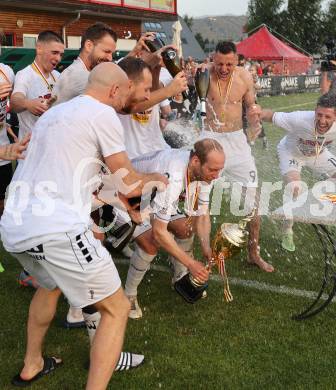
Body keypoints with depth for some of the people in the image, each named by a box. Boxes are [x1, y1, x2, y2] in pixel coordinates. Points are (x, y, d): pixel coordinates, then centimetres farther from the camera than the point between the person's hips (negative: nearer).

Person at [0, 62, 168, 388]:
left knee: (50, 285, 36)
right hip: (55, 228, -9)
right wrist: (153, 178, 23)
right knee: (117, 309, 6)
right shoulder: (103, 114, 0)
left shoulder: (52, 114, 23)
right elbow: (128, 186, 2)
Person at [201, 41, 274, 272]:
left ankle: (254, 253, 20)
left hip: (237, 140, 3)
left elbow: (250, 105, 10)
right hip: (211, 138, -3)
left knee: (254, 197, 4)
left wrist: (254, 123, -7)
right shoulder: (205, 75, -11)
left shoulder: (245, 77, -3)